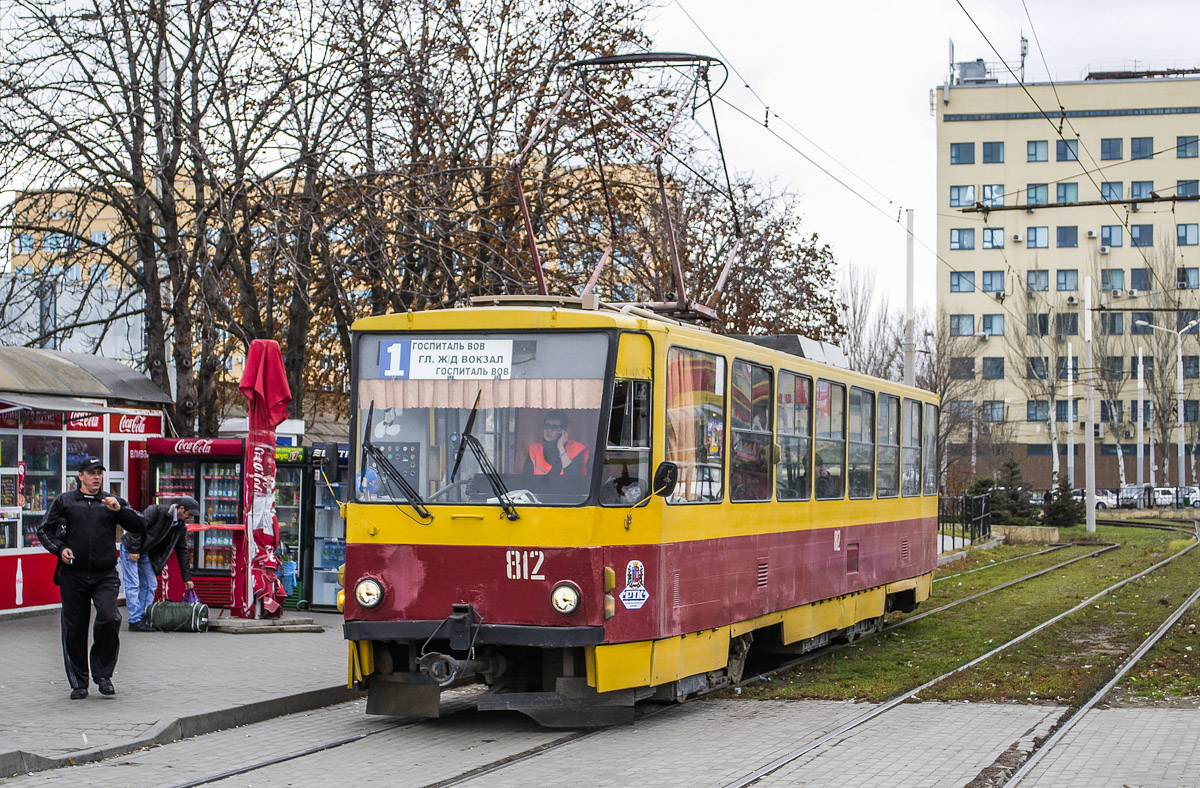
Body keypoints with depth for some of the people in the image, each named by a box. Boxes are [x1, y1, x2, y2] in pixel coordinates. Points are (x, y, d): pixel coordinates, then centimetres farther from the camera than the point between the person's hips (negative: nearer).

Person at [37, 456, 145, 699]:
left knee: (109, 619, -18)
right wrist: (59, 549, -6)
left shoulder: (111, 501, 11)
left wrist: (119, 510, -10)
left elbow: (140, 526, 5)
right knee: (74, 628, 2)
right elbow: (44, 530, 11)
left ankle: (103, 674, 0)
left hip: (105, 575, 0)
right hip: (73, 575, 0)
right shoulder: (64, 501, 10)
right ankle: (78, 682, 15)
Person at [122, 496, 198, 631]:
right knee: (133, 585, -10)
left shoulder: (181, 527, 1)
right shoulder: (157, 510, -21)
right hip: (131, 549, -8)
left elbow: (183, 552, 7)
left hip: (145, 553, 8)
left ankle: (144, 619, 7)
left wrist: (187, 578, 6)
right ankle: (135, 621, -11)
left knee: (150, 585, 3)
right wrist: (134, 550, -24)